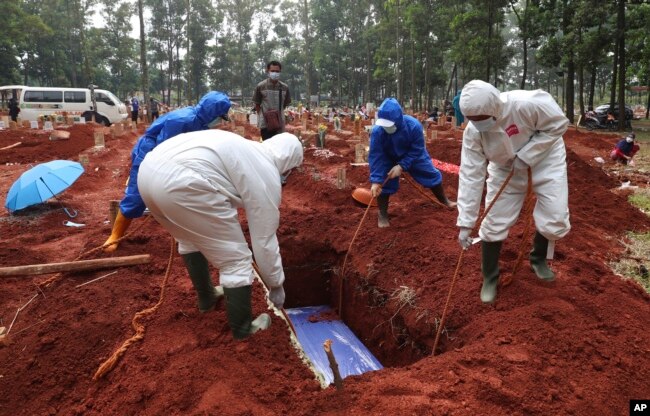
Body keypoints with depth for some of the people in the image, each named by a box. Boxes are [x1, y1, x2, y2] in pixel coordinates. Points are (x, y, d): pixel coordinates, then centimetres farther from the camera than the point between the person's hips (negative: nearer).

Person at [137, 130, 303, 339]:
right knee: (236, 259, 7)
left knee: (191, 238, 34)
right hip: (180, 183, -10)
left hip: (149, 170, 10)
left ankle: (207, 296, 50)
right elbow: (264, 240, 10)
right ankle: (242, 328, 22)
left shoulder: (248, 150, 31)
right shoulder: (267, 175, 7)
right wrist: (276, 285, 23)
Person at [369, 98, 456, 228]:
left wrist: (401, 166, -34)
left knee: (431, 174, 10)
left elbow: (417, 150, -25)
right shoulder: (377, 131, -37)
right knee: (384, 182, -15)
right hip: (388, 158, -1)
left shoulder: (414, 126, -37)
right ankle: (382, 214, 6)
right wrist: (375, 180, -37)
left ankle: (444, 201, 35)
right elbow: (375, 157, -32)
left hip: (413, 155, 1)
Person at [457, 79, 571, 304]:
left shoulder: (528, 104, -38)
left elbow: (558, 124, -20)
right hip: (505, 166, 2)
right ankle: (489, 278, 20)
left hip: (545, 155, -1)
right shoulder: (473, 131, -27)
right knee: (494, 222, -2)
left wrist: (526, 155, -28)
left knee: (555, 218, -7)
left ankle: (538, 258, 27)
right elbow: (470, 175, -25)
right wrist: (465, 222, -25)